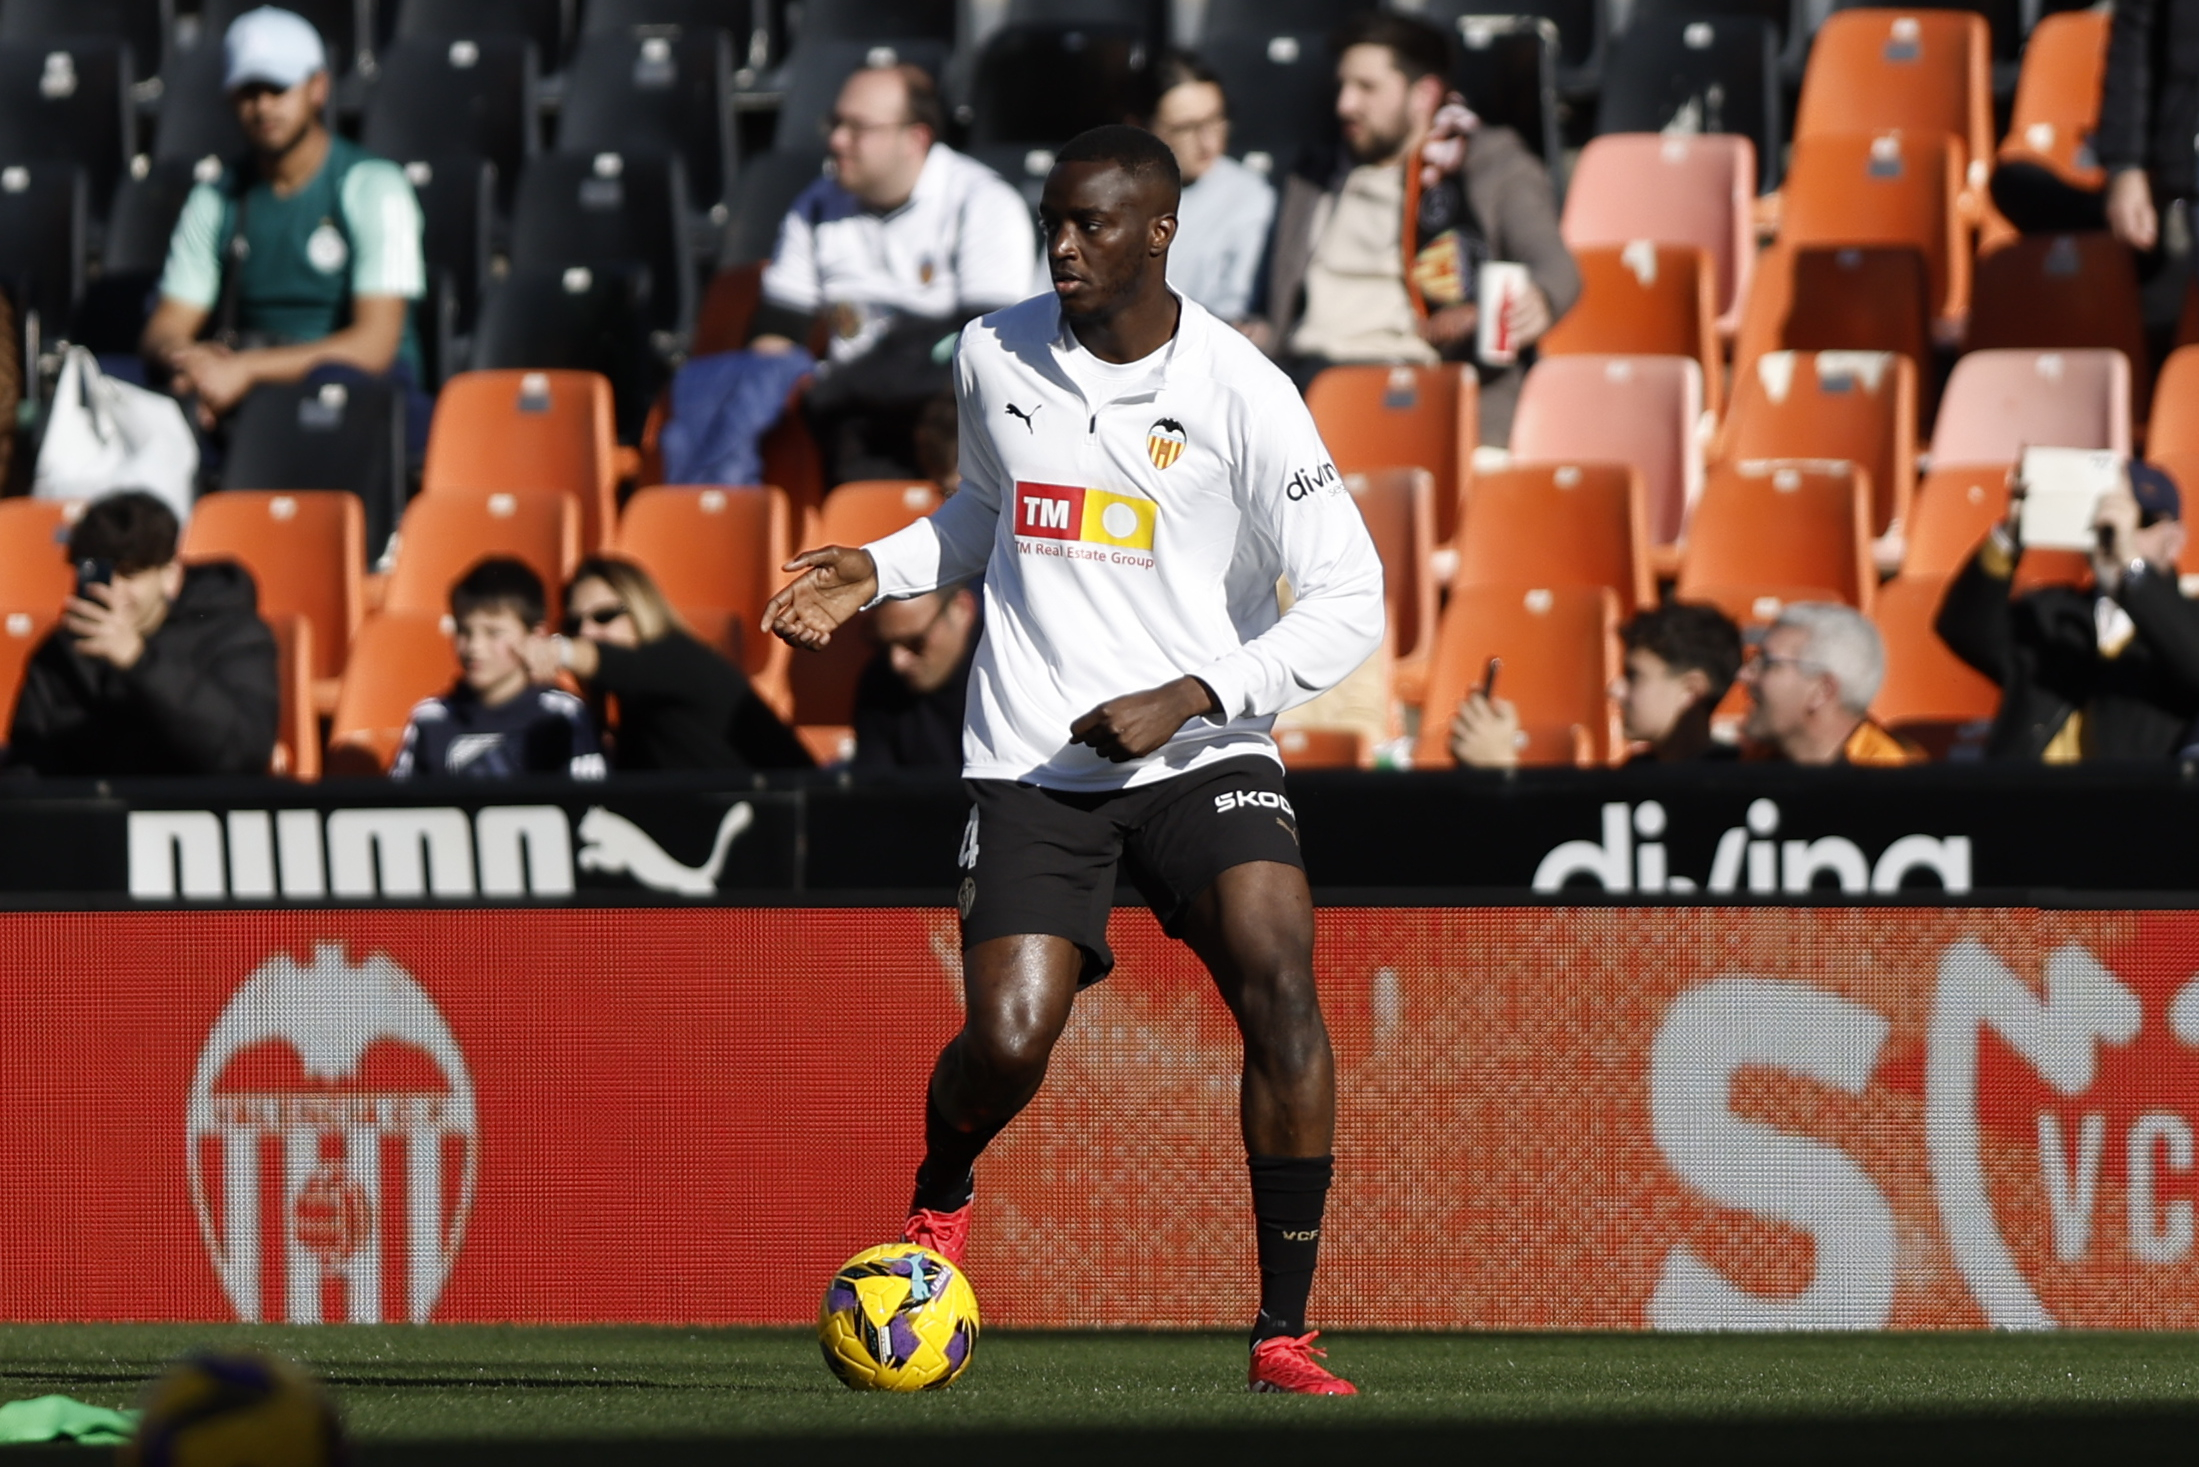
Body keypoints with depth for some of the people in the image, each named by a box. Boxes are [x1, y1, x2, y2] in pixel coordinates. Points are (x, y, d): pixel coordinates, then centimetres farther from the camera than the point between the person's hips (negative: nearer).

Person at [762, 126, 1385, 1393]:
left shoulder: (1242, 395, -8)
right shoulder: (995, 359, 5)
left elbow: (1349, 603, -8)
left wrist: (1186, 699, -18)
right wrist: (879, 569, 8)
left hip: (1202, 753, -2)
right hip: (1034, 764, 2)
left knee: (1279, 981, -24)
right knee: (1009, 1042, -15)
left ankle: (1284, 1334, -16)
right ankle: (940, 1194, 23)